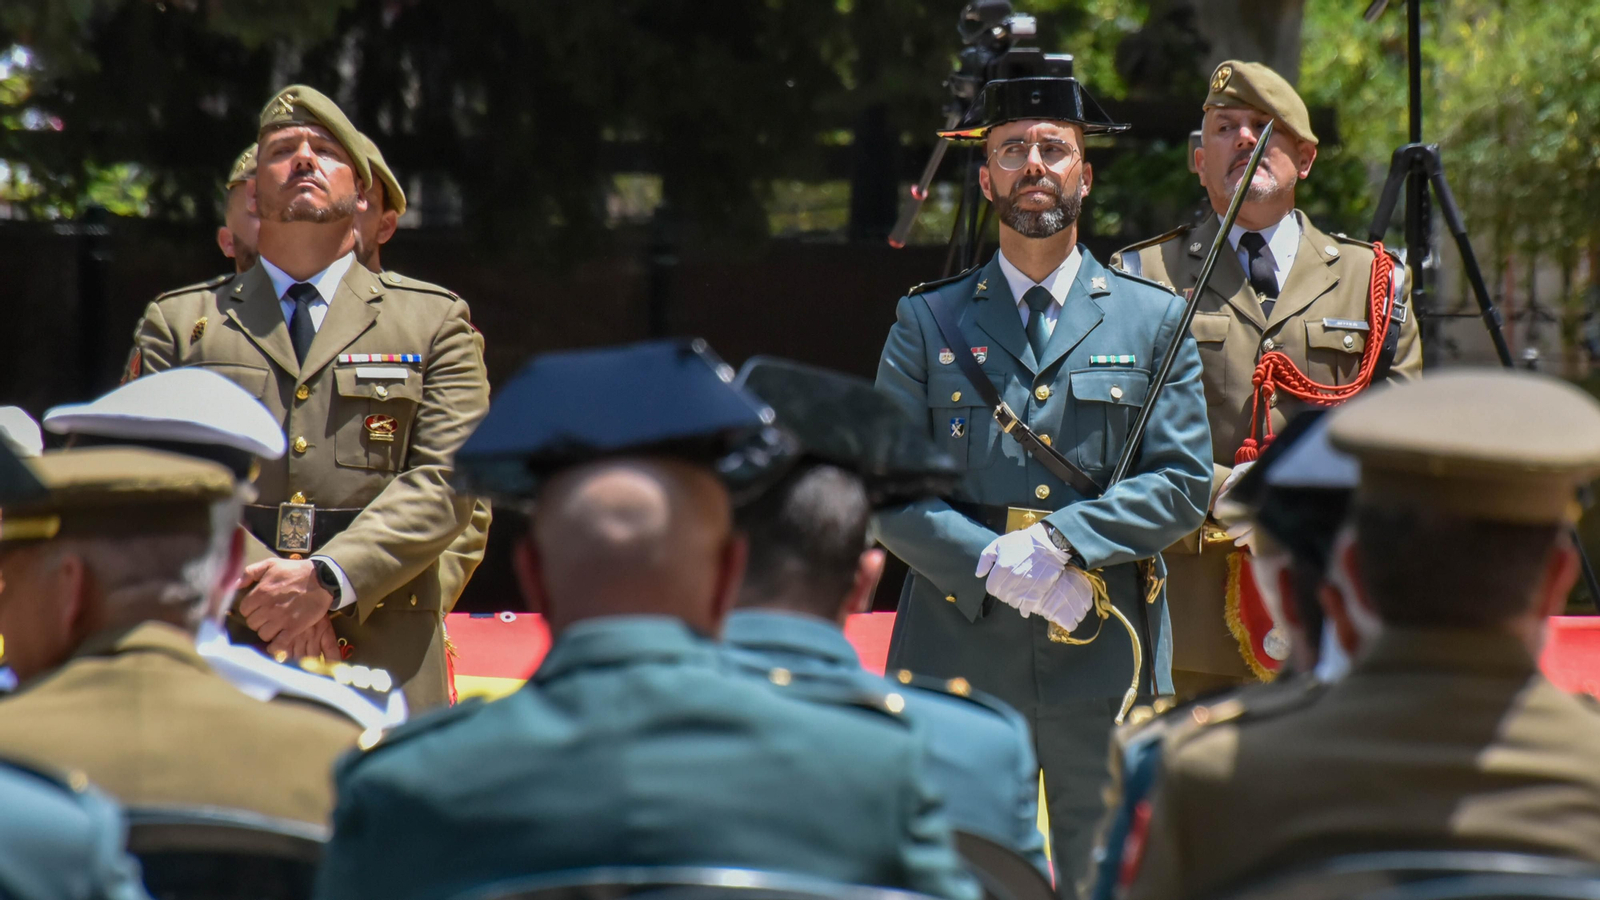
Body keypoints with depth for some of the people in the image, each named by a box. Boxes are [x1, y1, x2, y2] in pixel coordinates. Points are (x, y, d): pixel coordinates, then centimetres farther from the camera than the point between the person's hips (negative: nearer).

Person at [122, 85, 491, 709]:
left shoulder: (434, 320, 14)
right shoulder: (177, 324, 16)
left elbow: (447, 481, 2)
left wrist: (328, 578, -13)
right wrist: (255, 588, -10)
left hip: (381, 656, 0)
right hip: (217, 653, 0)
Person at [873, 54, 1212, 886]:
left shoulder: (1154, 319, 9)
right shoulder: (927, 321, 9)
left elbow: (1184, 484, 1)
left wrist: (1060, 540, -14)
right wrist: (993, 565, -14)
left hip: (1103, 657, 0)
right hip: (959, 655, 0)